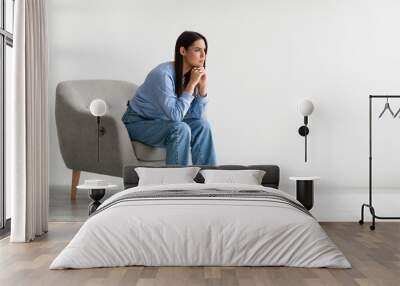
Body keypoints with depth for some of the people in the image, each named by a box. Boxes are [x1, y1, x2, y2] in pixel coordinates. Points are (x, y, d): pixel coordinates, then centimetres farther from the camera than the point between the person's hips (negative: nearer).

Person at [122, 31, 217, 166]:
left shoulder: (190, 74, -3)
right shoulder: (163, 74, -26)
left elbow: (196, 115, -5)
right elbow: (175, 115, -30)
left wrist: (202, 86, -16)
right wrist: (192, 84, -28)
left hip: (160, 121, 7)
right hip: (138, 123, -7)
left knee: (202, 125, -11)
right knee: (180, 129, -29)